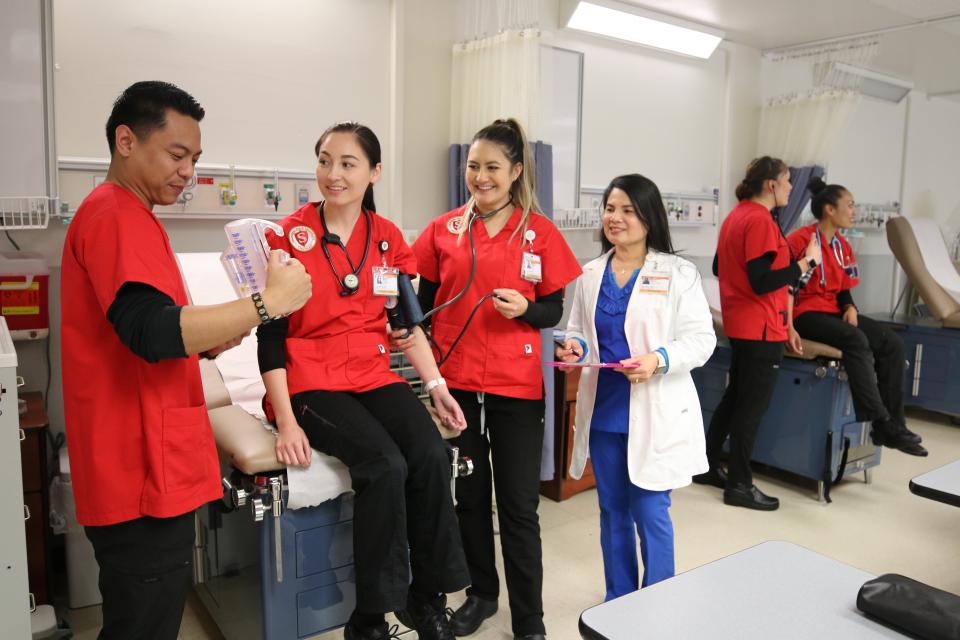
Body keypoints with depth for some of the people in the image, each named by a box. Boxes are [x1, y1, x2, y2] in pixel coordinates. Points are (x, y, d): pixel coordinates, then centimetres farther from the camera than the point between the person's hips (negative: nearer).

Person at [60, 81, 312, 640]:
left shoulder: (126, 215, 19)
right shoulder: (116, 215, -14)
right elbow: (152, 331, -27)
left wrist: (204, 343, 10)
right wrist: (270, 300, -23)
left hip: (152, 469, 10)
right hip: (144, 474, -10)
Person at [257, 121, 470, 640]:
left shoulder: (388, 238, 6)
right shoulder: (289, 237, -5)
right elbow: (270, 337, -7)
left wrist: (436, 386, 2)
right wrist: (286, 421, -14)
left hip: (374, 377, 4)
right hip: (311, 384, -4)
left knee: (432, 456, -21)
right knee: (385, 465, -27)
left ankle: (428, 598, 0)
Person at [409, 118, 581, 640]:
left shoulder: (540, 232, -2)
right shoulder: (443, 230, 4)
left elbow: (554, 311, 1)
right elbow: (425, 303, 10)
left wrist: (524, 309, -19)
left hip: (517, 386, -2)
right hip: (455, 381, 3)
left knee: (518, 507, 4)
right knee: (469, 495, 16)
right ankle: (482, 592, 37)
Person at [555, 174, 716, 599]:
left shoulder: (678, 273, -5)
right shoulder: (591, 274, 8)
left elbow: (701, 338, -8)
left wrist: (659, 360, -25)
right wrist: (576, 346, -7)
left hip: (655, 414, -4)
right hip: (603, 410, 5)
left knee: (650, 514, 2)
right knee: (613, 512, 16)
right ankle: (617, 604, 34)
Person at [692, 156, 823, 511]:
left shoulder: (736, 215, 11)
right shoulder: (760, 220, -18)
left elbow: (719, 268, 21)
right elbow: (761, 282, -23)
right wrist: (806, 262, -17)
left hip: (740, 323, 10)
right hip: (761, 326, -10)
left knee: (735, 396, 18)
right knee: (752, 405, 0)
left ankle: (707, 465, 27)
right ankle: (739, 485, 10)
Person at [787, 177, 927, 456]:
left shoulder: (843, 246, 13)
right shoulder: (801, 239, -12)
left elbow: (844, 289, 19)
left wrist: (850, 307, -3)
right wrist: (787, 325, -24)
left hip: (833, 311, 9)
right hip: (806, 313, -9)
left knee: (892, 342, -8)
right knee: (856, 339, -32)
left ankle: (894, 425, -7)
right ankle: (880, 423, -28)